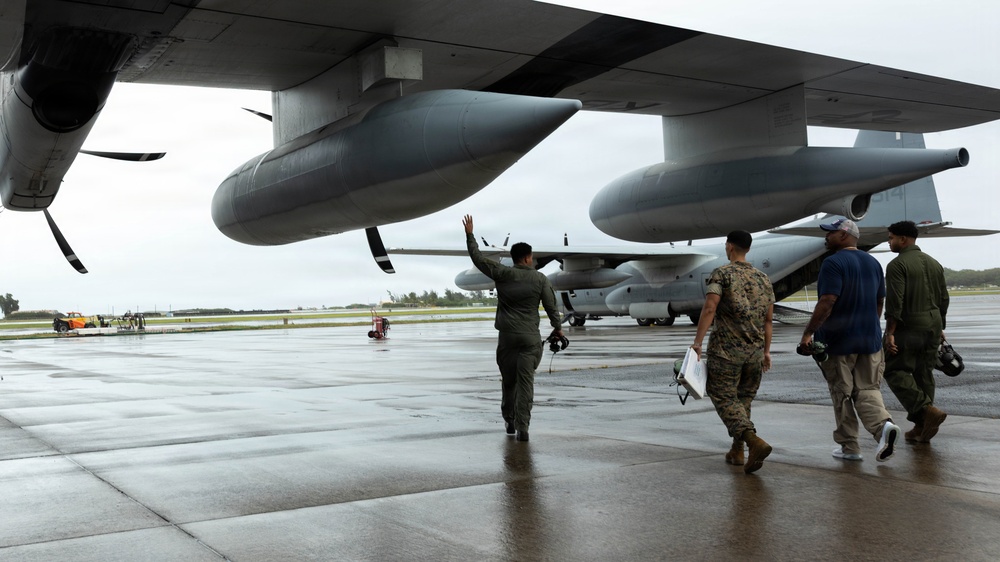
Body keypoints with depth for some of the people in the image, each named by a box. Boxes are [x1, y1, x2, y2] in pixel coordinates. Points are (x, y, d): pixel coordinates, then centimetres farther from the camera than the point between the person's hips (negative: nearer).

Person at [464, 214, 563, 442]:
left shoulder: (503, 274, 0)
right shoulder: (540, 279, -1)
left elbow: (478, 259, 5)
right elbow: (551, 306, 2)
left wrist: (470, 235, 15)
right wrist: (557, 328, 18)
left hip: (507, 336, 1)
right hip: (530, 338, -1)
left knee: (508, 380, 14)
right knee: (525, 382, -2)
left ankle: (509, 421, 25)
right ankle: (522, 427, -6)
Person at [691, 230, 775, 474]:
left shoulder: (721, 274, -5)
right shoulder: (763, 278, 11)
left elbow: (709, 309, -18)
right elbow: (768, 319, 11)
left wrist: (697, 342, -18)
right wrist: (766, 351, 18)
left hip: (726, 350, -5)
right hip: (754, 351, 5)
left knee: (724, 398, -2)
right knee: (743, 399, 16)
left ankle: (755, 441, -21)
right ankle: (737, 450, 20)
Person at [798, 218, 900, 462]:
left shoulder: (833, 263, -14)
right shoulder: (873, 263, 11)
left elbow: (827, 303, -22)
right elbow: (880, 301, 17)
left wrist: (808, 332, -17)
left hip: (838, 342, -6)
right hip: (870, 340, 6)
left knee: (842, 395, 5)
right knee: (867, 389, 10)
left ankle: (849, 447, 12)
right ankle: (883, 424, -16)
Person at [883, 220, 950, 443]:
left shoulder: (897, 265, -10)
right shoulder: (934, 263, 13)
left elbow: (894, 302, -18)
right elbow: (943, 299, 16)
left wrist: (890, 332, -17)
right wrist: (940, 327, 23)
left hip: (909, 327, -8)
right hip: (933, 325, 8)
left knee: (895, 370, -1)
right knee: (924, 374, 11)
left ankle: (928, 410, -15)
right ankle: (921, 428, 13)